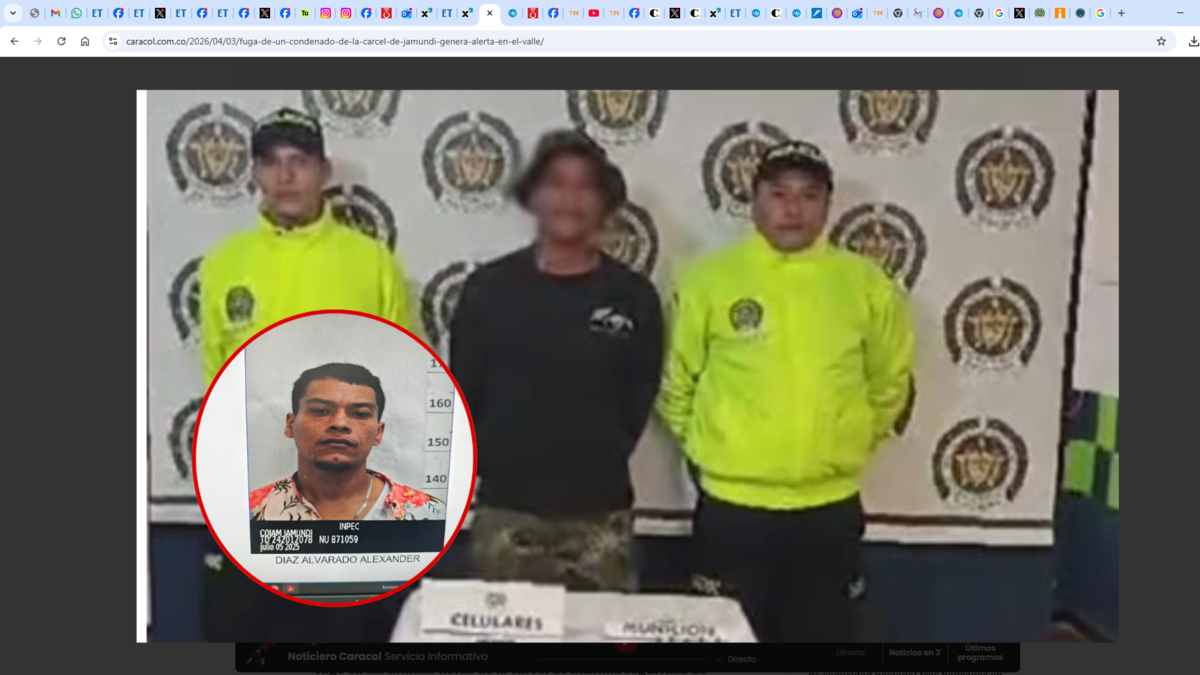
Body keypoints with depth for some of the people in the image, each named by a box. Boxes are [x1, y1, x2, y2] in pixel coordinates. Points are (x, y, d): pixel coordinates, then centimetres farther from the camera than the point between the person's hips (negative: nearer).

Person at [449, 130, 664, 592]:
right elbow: (463, 392, 4)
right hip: (505, 511, 0)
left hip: (600, 515, 0)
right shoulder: (488, 287, -2)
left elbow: (639, 399, 5)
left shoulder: (633, 296, -2)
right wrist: (494, 465, 4)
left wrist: (599, 468, 5)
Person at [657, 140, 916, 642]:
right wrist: (707, 447, 6)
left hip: (830, 506, 2)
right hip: (732, 506, -1)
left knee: (824, 635, 16)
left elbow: (890, 379, 13)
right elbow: (675, 381, 4)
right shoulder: (709, 279, -6)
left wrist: (853, 442, 12)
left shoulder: (866, 284, -1)